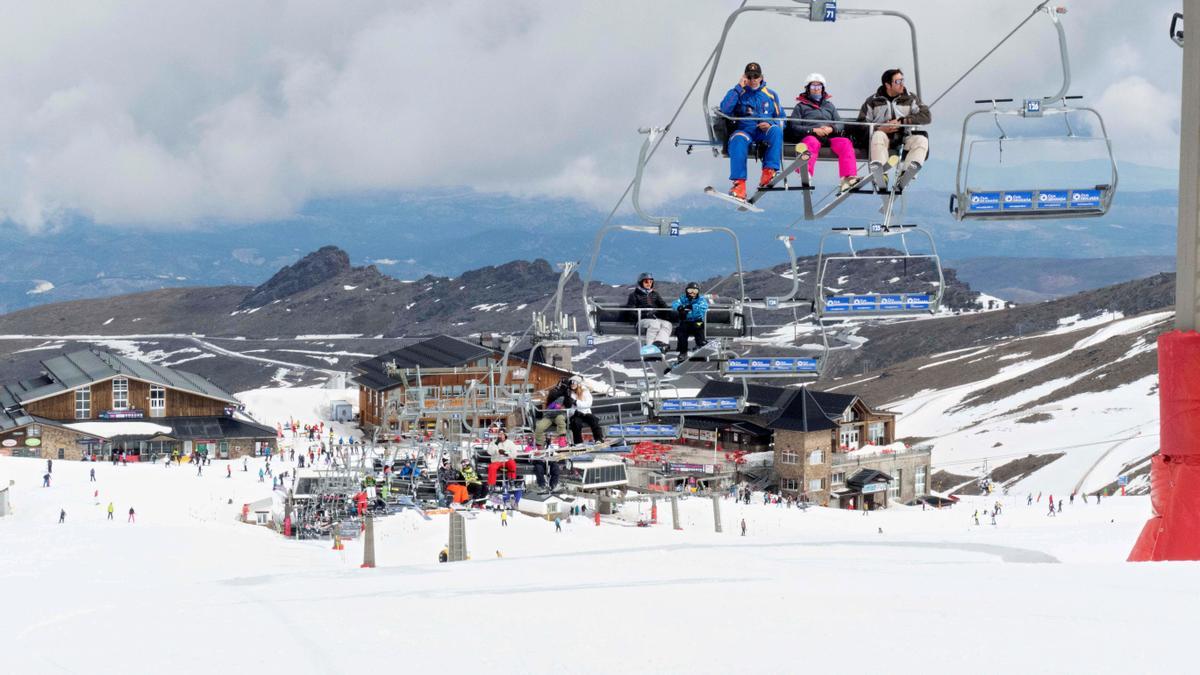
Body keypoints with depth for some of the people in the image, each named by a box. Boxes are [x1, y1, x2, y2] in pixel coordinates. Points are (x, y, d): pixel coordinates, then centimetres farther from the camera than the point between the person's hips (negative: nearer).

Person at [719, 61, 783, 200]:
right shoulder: (737, 93, 15)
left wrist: (770, 124, -4)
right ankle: (739, 184, -45)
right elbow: (725, 109, -5)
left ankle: (769, 172, -40)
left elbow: (781, 118, 19)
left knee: (776, 131, -34)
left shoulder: (771, 95, 21)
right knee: (738, 139, -37)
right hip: (744, 130, -1)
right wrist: (739, 88, -3)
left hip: (765, 132, 1)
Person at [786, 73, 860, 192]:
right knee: (812, 143, -41)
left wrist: (831, 129, -4)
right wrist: (814, 130, -8)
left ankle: (848, 178, -46)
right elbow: (794, 127, 7)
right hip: (810, 135, -3)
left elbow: (840, 124, 21)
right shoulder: (801, 106, 22)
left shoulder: (829, 105, 33)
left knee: (845, 143, -30)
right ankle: (806, 174, -67)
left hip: (830, 136, 3)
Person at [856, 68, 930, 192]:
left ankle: (903, 178, -44)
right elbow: (861, 123, 4)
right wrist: (880, 128, -13)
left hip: (904, 137, 2)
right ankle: (880, 180, -49)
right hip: (884, 137, -2)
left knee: (921, 140, -29)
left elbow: (926, 116, 2)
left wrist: (902, 121, -8)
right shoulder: (873, 101, 11)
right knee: (878, 135, -37)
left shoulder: (911, 98, 14)